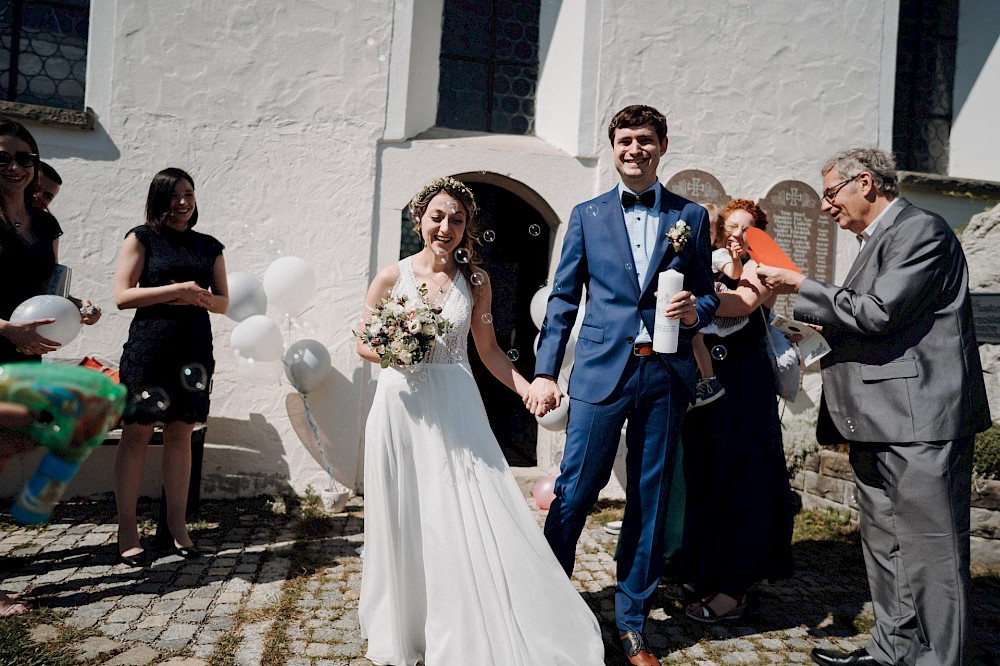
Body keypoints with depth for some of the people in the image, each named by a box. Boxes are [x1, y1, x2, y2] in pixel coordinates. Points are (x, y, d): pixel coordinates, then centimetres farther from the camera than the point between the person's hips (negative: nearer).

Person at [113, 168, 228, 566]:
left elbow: (223, 303, 14)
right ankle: (127, 530, 9)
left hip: (194, 348, 3)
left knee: (180, 434, 5)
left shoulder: (209, 246, 14)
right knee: (137, 432, 0)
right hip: (149, 345, -3)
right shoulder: (142, 238, 3)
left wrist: (201, 298, -8)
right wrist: (178, 289, -12)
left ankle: (177, 527, 12)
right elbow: (122, 296, -5)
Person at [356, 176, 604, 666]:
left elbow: (488, 349, 8)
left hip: (455, 409, 1)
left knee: (469, 519, -3)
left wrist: (527, 388, -4)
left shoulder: (475, 280, 5)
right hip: (402, 406, 0)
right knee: (403, 519, 7)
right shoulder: (392, 276, 1)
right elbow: (364, 342, 7)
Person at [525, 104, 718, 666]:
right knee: (575, 491, -2)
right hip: (601, 371, -1)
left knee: (650, 501, 8)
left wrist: (695, 311, -10)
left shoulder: (691, 216, 11)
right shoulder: (587, 215, 9)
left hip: (666, 376, 1)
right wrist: (545, 372, -1)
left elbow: (707, 293, 15)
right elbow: (564, 299, 6)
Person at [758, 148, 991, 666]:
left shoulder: (921, 229, -9)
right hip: (878, 425, 10)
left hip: (920, 419, -10)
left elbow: (879, 313, -19)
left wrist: (800, 287, -13)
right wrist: (821, 331, 13)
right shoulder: (879, 239, 20)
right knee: (884, 546, 16)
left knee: (929, 552, -3)